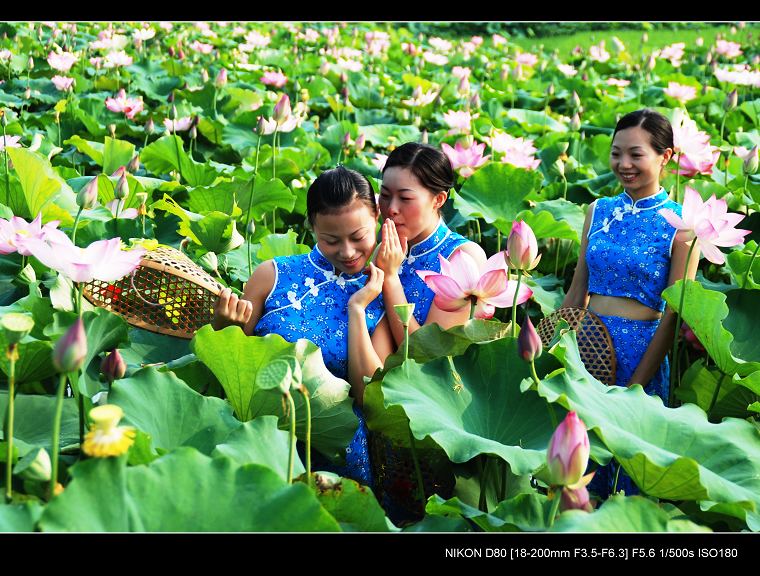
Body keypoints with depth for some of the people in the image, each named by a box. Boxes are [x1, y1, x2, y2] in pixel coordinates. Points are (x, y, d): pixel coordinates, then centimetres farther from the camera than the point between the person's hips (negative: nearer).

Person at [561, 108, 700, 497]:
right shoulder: (599, 211, 6)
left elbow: (673, 315, -9)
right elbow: (576, 295, 11)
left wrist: (634, 387, -13)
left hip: (643, 351, -4)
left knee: (627, 474, 8)